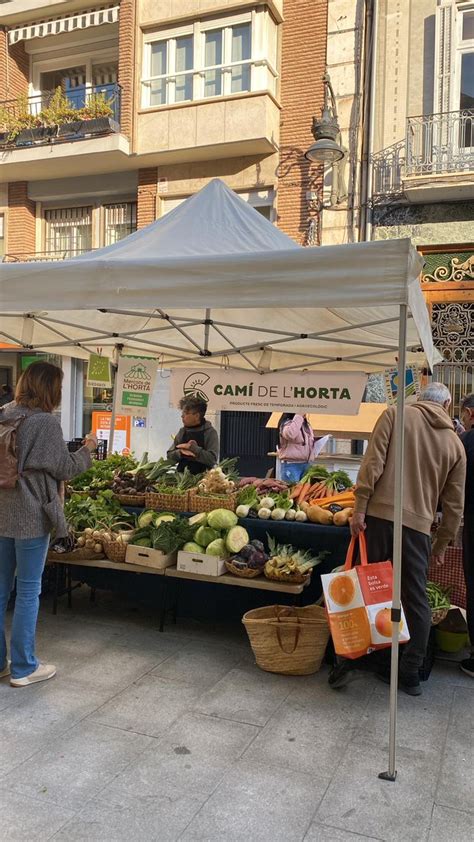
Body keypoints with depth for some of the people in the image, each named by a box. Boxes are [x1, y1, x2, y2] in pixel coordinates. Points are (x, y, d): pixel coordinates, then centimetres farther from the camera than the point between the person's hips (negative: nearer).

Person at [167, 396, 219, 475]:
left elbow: (212, 459, -15)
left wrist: (193, 448, -16)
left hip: (201, 476, -4)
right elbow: (170, 455, 10)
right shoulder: (182, 431, 9)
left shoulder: (210, 432, -5)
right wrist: (181, 452, -8)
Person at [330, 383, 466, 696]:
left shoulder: (395, 414, 6)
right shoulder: (455, 444, 12)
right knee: (417, 600, 12)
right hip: (419, 525, 2)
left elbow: (373, 462, -6)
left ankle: (348, 661, 10)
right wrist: (442, 544, 22)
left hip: (380, 515, -1)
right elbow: (454, 504, 13)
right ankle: (411, 673, 20)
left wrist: (360, 507, -6)